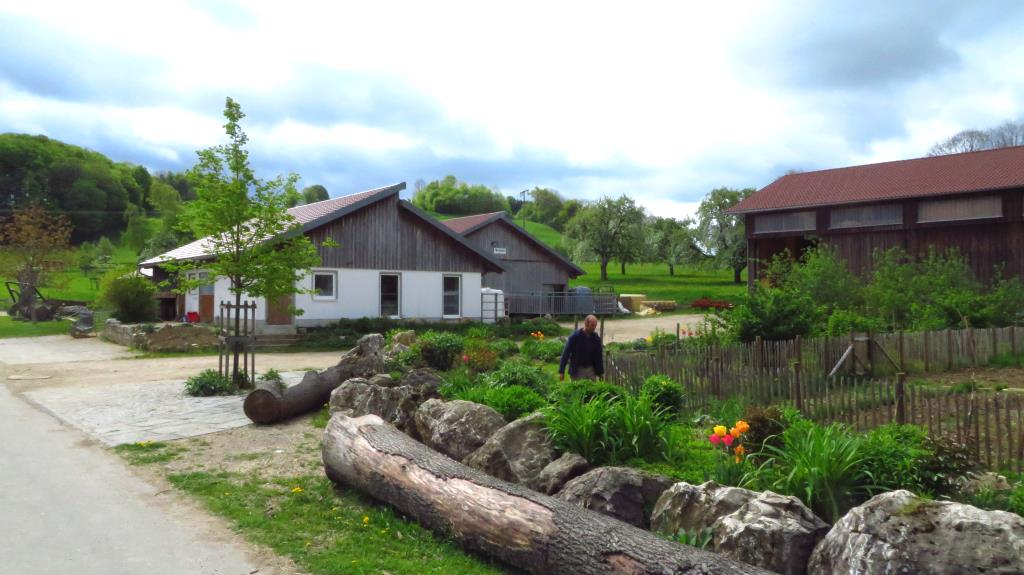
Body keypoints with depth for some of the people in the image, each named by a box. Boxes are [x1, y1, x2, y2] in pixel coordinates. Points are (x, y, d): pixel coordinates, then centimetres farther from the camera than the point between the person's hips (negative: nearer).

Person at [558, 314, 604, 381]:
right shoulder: (575, 336, -9)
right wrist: (561, 372, -13)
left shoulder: (596, 338, 2)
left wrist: (600, 372, 8)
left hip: (591, 370, 3)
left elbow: (599, 356, 10)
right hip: (577, 370, -3)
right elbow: (566, 354, -9)